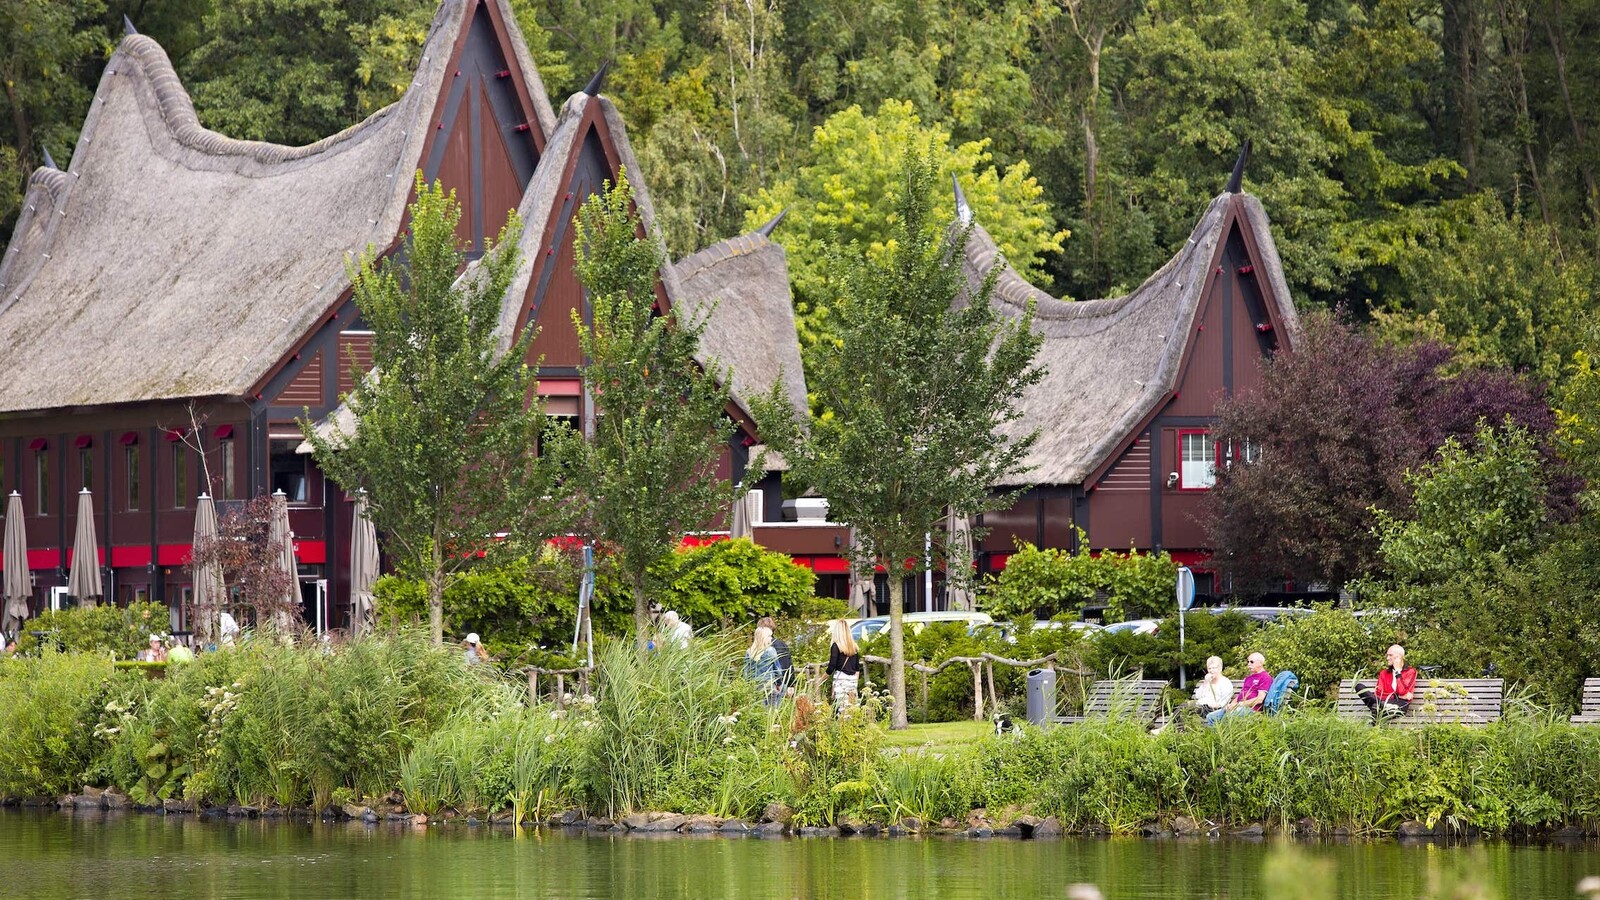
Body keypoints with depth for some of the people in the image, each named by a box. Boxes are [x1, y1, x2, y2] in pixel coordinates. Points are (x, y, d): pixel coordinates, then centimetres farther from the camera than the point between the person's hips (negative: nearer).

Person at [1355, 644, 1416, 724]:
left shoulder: (1410, 672, 14)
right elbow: (1379, 693, 9)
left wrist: (1397, 671, 3)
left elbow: (1403, 693, -2)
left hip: (1399, 703, -4)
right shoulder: (1384, 673, 25)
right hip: (1384, 702, 4)